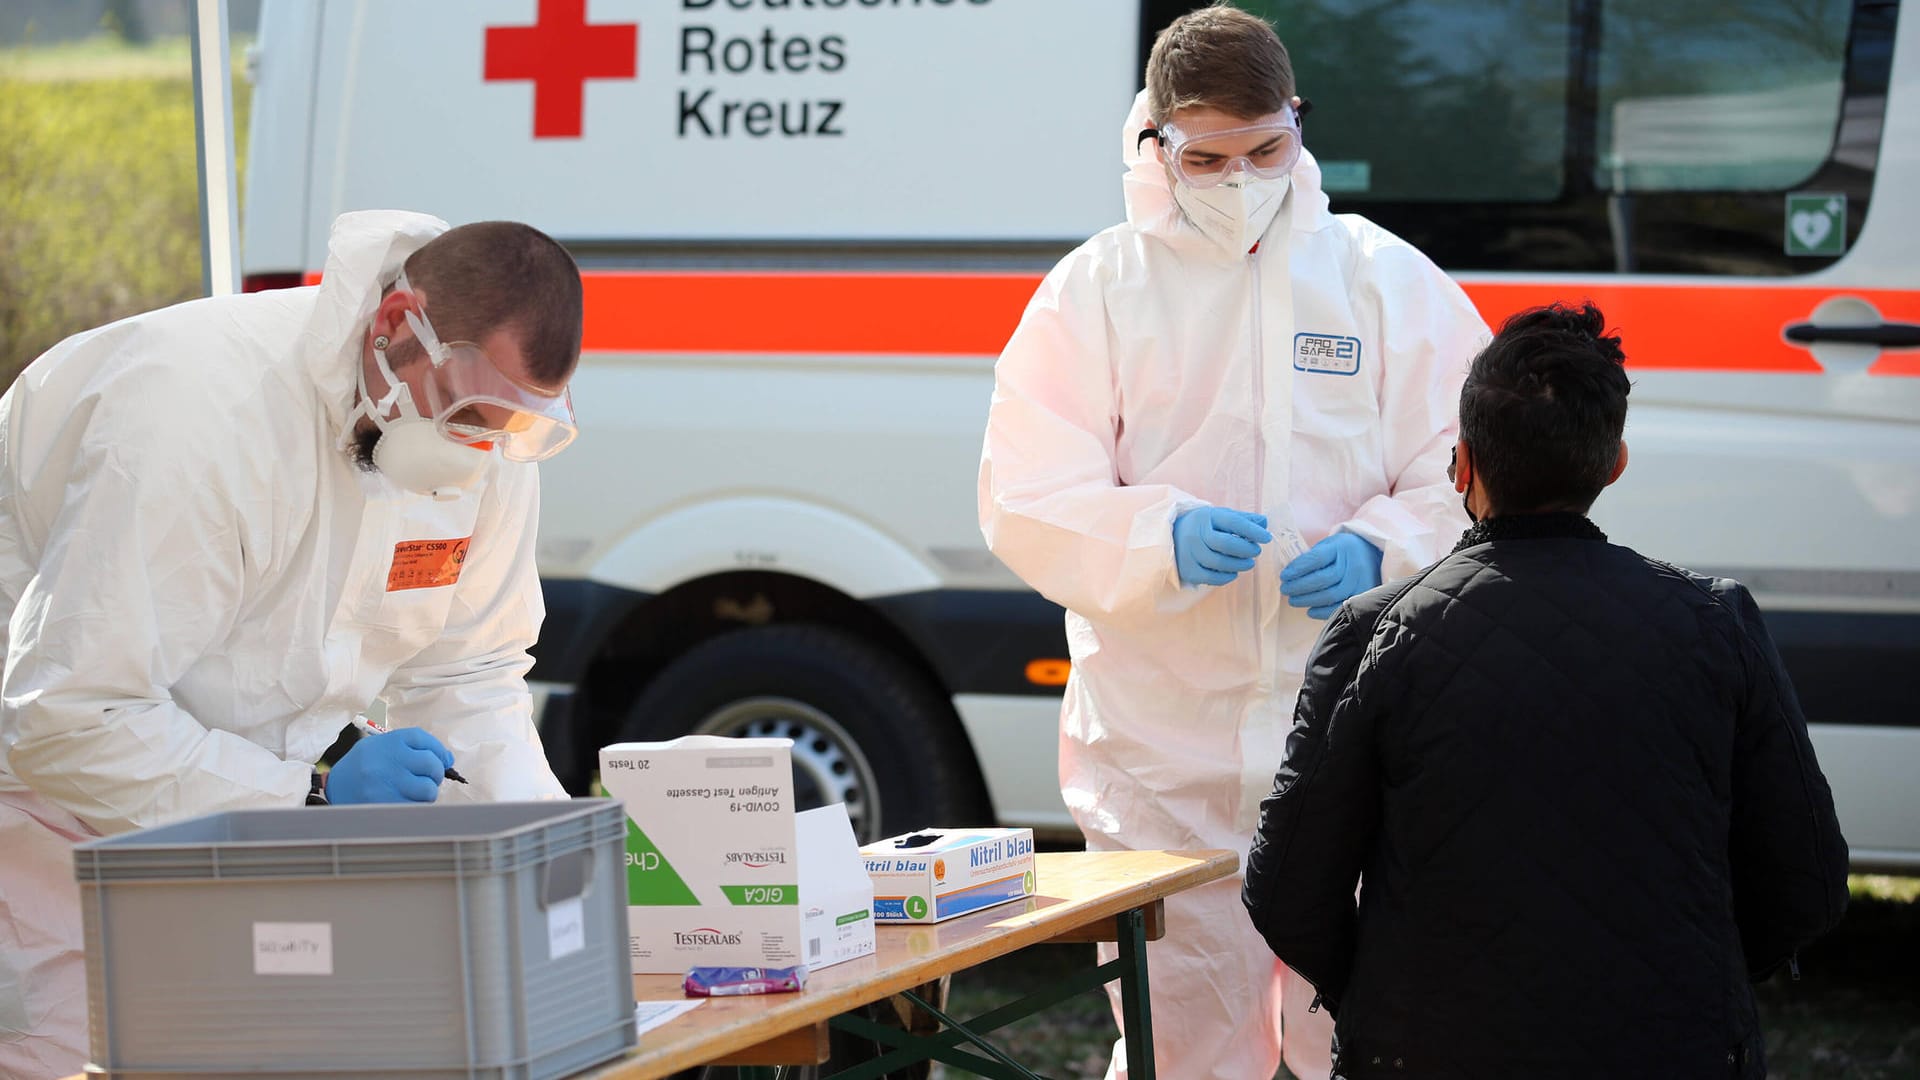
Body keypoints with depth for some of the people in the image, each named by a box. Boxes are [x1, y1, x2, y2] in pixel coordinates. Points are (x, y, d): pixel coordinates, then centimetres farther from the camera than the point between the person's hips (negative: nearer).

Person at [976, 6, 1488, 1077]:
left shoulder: (1388, 278, 7)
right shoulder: (1095, 290, 3)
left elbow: (1462, 477, 7)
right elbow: (1027, 504, -2)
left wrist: (1379, 551, -14)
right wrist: (1166, 541, -21)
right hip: (1162, 741, 0)